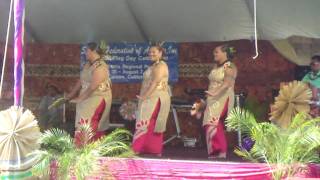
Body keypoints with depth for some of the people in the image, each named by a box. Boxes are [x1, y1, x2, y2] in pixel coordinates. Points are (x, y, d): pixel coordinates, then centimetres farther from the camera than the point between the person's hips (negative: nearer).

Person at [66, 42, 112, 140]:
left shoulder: (100, 66, -17)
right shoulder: (87, 64, 11)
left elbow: (93, 86, -21)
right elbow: (81, 81, 16)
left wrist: (80, 98, -17)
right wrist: (71, 95, 13)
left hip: (98, 98, -8)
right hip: (87, 97, 8)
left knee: (89, 125, -13)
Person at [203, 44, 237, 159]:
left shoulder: (229, 67, -10)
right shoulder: (216, 67, 16)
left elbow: (227, 83, -24)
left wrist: (215, 92, -38)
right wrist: (207, 97, 20)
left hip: (222, 100, -8)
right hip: (213, 100, 8)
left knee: (215, 126, -15)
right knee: (210, 126, 5)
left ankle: (220, 153, -12)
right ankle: (214, 153, 10)